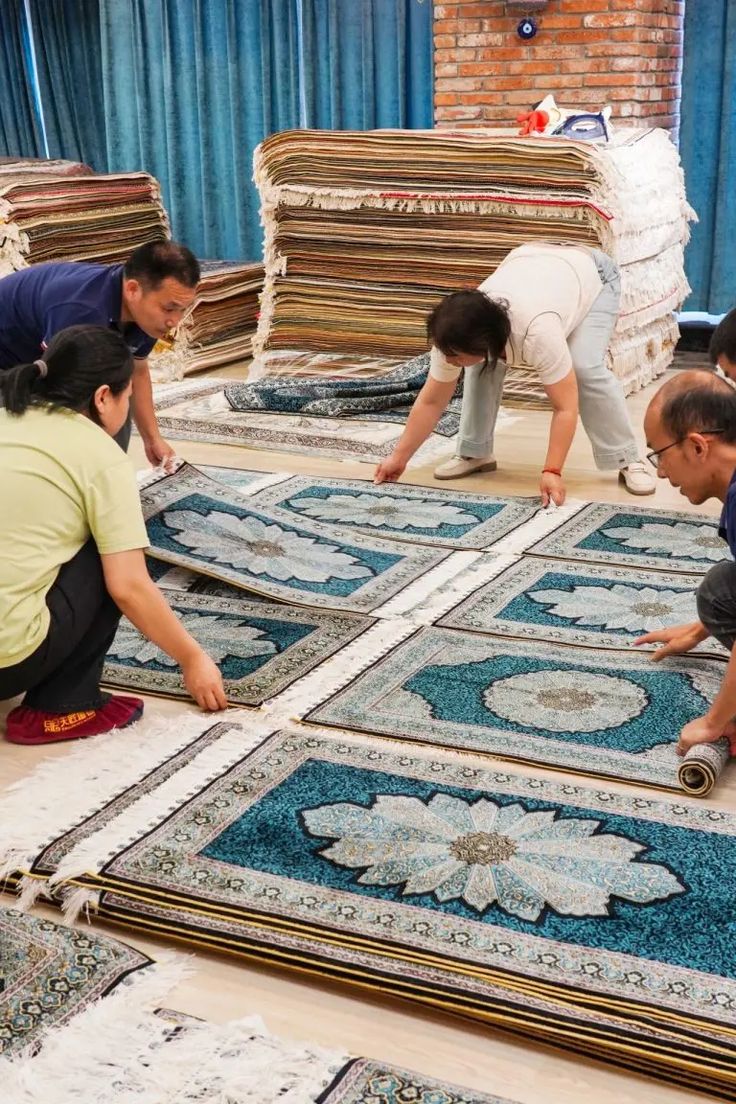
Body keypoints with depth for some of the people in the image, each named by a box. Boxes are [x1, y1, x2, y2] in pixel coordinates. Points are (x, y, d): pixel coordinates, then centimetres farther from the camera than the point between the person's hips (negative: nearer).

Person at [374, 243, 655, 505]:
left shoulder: (537, 331, -45)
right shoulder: (457, 335, -27)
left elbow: (565, 407, -39)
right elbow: (431, 400, -16)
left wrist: (552, 472, -42)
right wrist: (399, 457, -13)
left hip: (591, 275, -5)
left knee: (585, 369, -25)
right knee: (483, 365, -12)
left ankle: (629, 461, -12)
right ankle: (474, 454, 3)